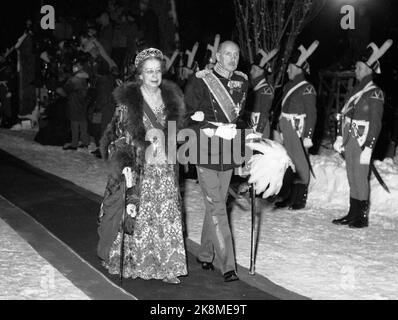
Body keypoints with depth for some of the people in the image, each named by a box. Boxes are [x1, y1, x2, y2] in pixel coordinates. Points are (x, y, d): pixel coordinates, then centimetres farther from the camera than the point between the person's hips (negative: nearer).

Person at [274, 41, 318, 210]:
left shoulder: (307, 89, -12)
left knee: (300, 166, 0)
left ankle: (300, 200, 8)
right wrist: (281, 130, 16)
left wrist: (308, 136, -17)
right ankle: (290, 197, 21)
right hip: (287, 132, 8)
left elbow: (312, 114, -13)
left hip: (298, 132, -8)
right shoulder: (288, 86, 12)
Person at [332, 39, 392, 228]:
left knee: (360, 178, -4)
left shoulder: (375, 93, -11)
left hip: (362, 141, -8)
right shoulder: (356, 90, 13)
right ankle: (352, 215, 20)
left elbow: (376, 123, -15)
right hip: (350, 140, 8)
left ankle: (362, 218, 5)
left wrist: (368, 148, -19)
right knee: (352, 178, 12)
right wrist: (340, 138, 17)